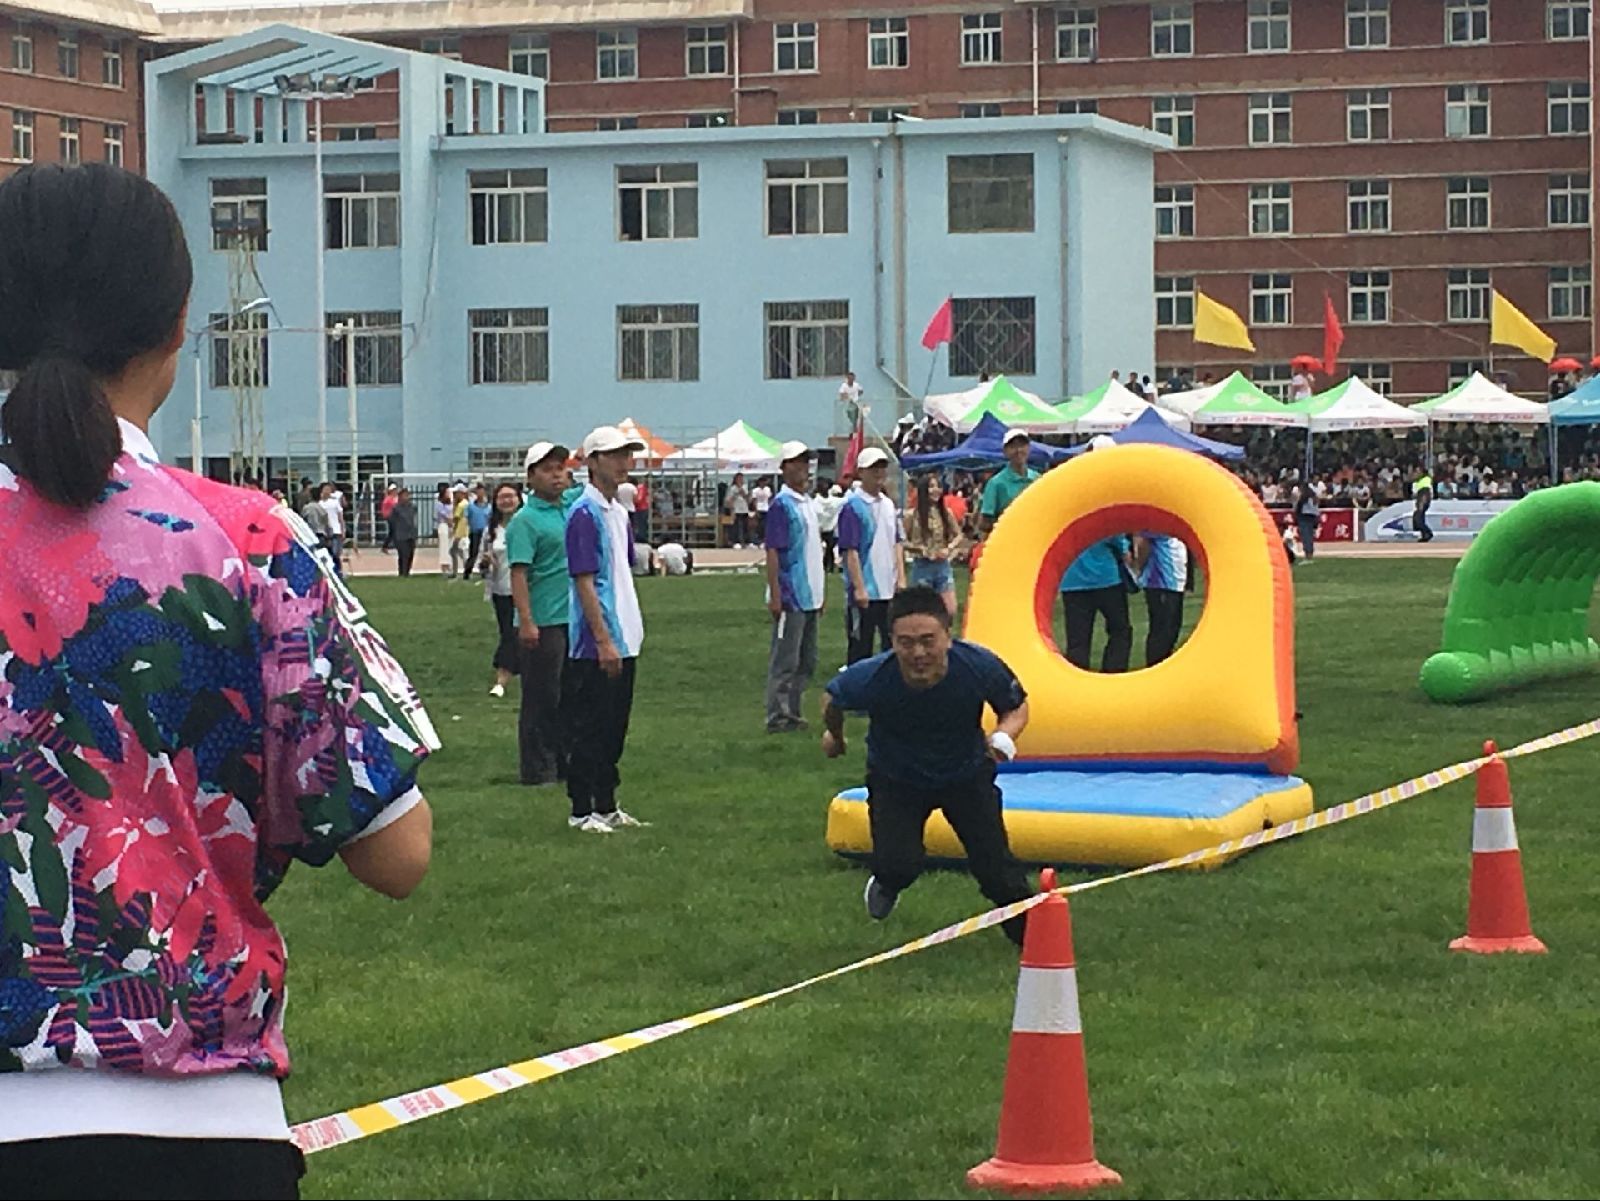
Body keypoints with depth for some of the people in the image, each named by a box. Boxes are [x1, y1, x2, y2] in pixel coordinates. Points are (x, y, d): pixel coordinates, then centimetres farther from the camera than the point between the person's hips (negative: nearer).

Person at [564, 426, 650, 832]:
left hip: (624, 641, 9)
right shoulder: (584, 513, -13)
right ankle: (581, 810, 3)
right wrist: (604, 640, -20)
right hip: (596, 645, -9)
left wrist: (630, 631, 17)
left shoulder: (619, 512, 14)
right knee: (591, 727, -3)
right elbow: (584, 581, -17)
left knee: (615, 727, 13)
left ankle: (606, 805, 20)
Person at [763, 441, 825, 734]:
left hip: (810, 597, 9)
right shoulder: (782, 504, -11)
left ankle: (792, 714, 19)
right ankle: (778, 717, -2)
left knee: (807, 661, 12)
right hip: (790, 597, -9)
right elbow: (773, 551, -14)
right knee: (785, 660, -6)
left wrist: (821, 592, 19)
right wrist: (775, 595, -19)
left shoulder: (809, 503, 14)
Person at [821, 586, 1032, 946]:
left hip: (966, 774, 1)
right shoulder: (871, 678, -34)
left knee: (993, 861, -6)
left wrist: (1004, 735, -34)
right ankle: (886, 885, 26)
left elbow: (1016, 706, -11)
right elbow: (832, 701, -9)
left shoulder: (980, 667, -33)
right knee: (898, 865, -15)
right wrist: (834, 736, 13)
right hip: (895, 779, -1)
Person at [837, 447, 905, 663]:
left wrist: (901, 578, 8)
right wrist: (859, 588, -18)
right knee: (860, 648, 1)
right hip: (864, 592, -7)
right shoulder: (853, 507, -11)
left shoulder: (888, 505, 11)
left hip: (889, 589, 7)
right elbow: (850, 551, -15)